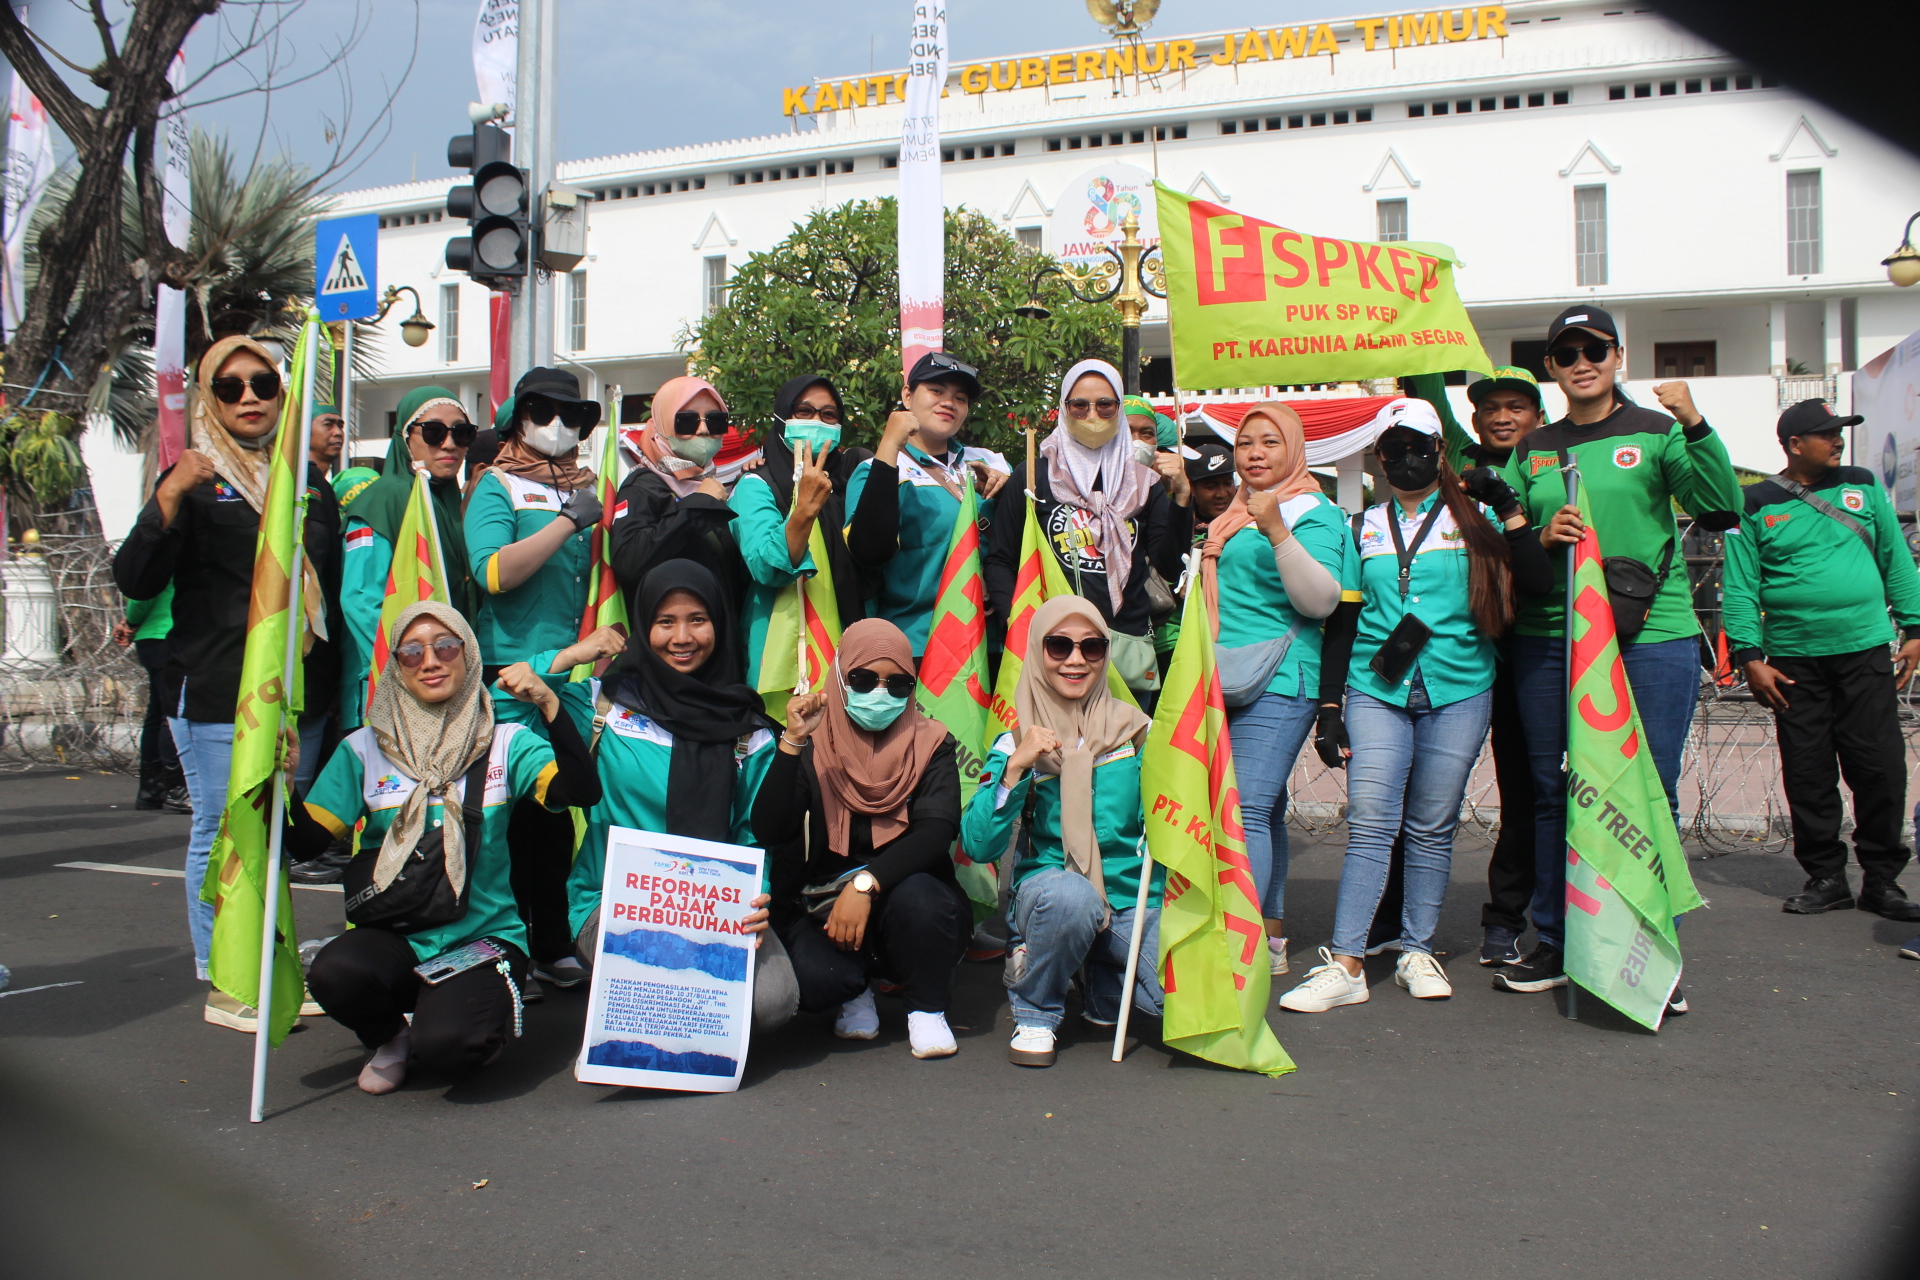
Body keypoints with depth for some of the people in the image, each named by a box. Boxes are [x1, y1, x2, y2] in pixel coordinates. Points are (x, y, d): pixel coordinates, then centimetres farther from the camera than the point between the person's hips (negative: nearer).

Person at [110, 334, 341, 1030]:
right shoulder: (195, 479, 2)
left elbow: (330, 583, 25)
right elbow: (135, 581, -8)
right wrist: (169, 498, -22)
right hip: (217, 692, -4)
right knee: (223, 835, -1)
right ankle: (223, 986, 9)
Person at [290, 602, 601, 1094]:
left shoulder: (506, 744, 2)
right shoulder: (364, 749, 5)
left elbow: (582, 791, -14)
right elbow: (305, 840, 1)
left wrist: (549, 705, -21)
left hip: (485, 937, -2)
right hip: (393, 937, 2)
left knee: (448, 1045, -29)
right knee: (334, 974, -31)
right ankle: (393, 1035, 5)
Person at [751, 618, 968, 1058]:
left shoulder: (930, 745, -1)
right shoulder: (812, 747, -2)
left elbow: (937, 832, -17)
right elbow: (768, 833, -16)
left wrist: (866, 884, -31)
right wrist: (792, 742, -26)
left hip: (908, 911, 0)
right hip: (822, 911, 0)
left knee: (916, 895, -34)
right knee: (811, 980, -31)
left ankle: (927, 1008, -5)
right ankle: (856, 990, 8)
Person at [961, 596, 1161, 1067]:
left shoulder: (1133, 730, 4)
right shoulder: (1017, 744, 1)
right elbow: (978, 847, -10)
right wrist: (1015, 767, -19)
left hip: (1133, 899, 2)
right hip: (1048, 888, -2)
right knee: (1069, 893, -38)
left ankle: (1102, 985, 11)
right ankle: (1035, 1014, -7)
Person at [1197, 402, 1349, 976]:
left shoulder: (1314, 512, -3)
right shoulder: (1232, 515, 19)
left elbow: (1322, 600, -16)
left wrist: (1278, 532, -24)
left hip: (1276, 681, -7)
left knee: (1247, 810, -15)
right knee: (1265, 812, 10)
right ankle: (1271, 941, 16)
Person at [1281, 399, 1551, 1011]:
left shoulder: (1473, 516, 8)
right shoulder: (1365, 526, 13)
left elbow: (1538, 582, -3)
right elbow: (1343, 618, 13)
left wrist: (1509, 510, -9)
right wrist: (1329, 700, 7)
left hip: (1458, 690, 0)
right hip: (1375, 691, 1)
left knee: (1432, 828, 4)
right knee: (1370, 823, -9)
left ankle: (1418, 953, 17)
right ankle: (1345, 965, -10)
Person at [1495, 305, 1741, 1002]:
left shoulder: (1656, 433, 3)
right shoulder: (1531, 450, 13)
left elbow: (1721, 511, -9)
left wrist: (1694, 424, -20)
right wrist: (1540, 537, -6)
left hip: (1651, 637, -3)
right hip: (1548, 640, 4)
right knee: (1554, 793, 9)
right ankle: (1556, 945, 21)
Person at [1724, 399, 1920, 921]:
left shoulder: (1863, 487, 10)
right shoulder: (1755, 506, 2)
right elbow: (1740, 587, -1)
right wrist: (1751, 657, -8)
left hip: (1867, 653, 2)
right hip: (1795, 662, -1)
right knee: (1808, 776, 4)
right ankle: (1825, 877, 16)